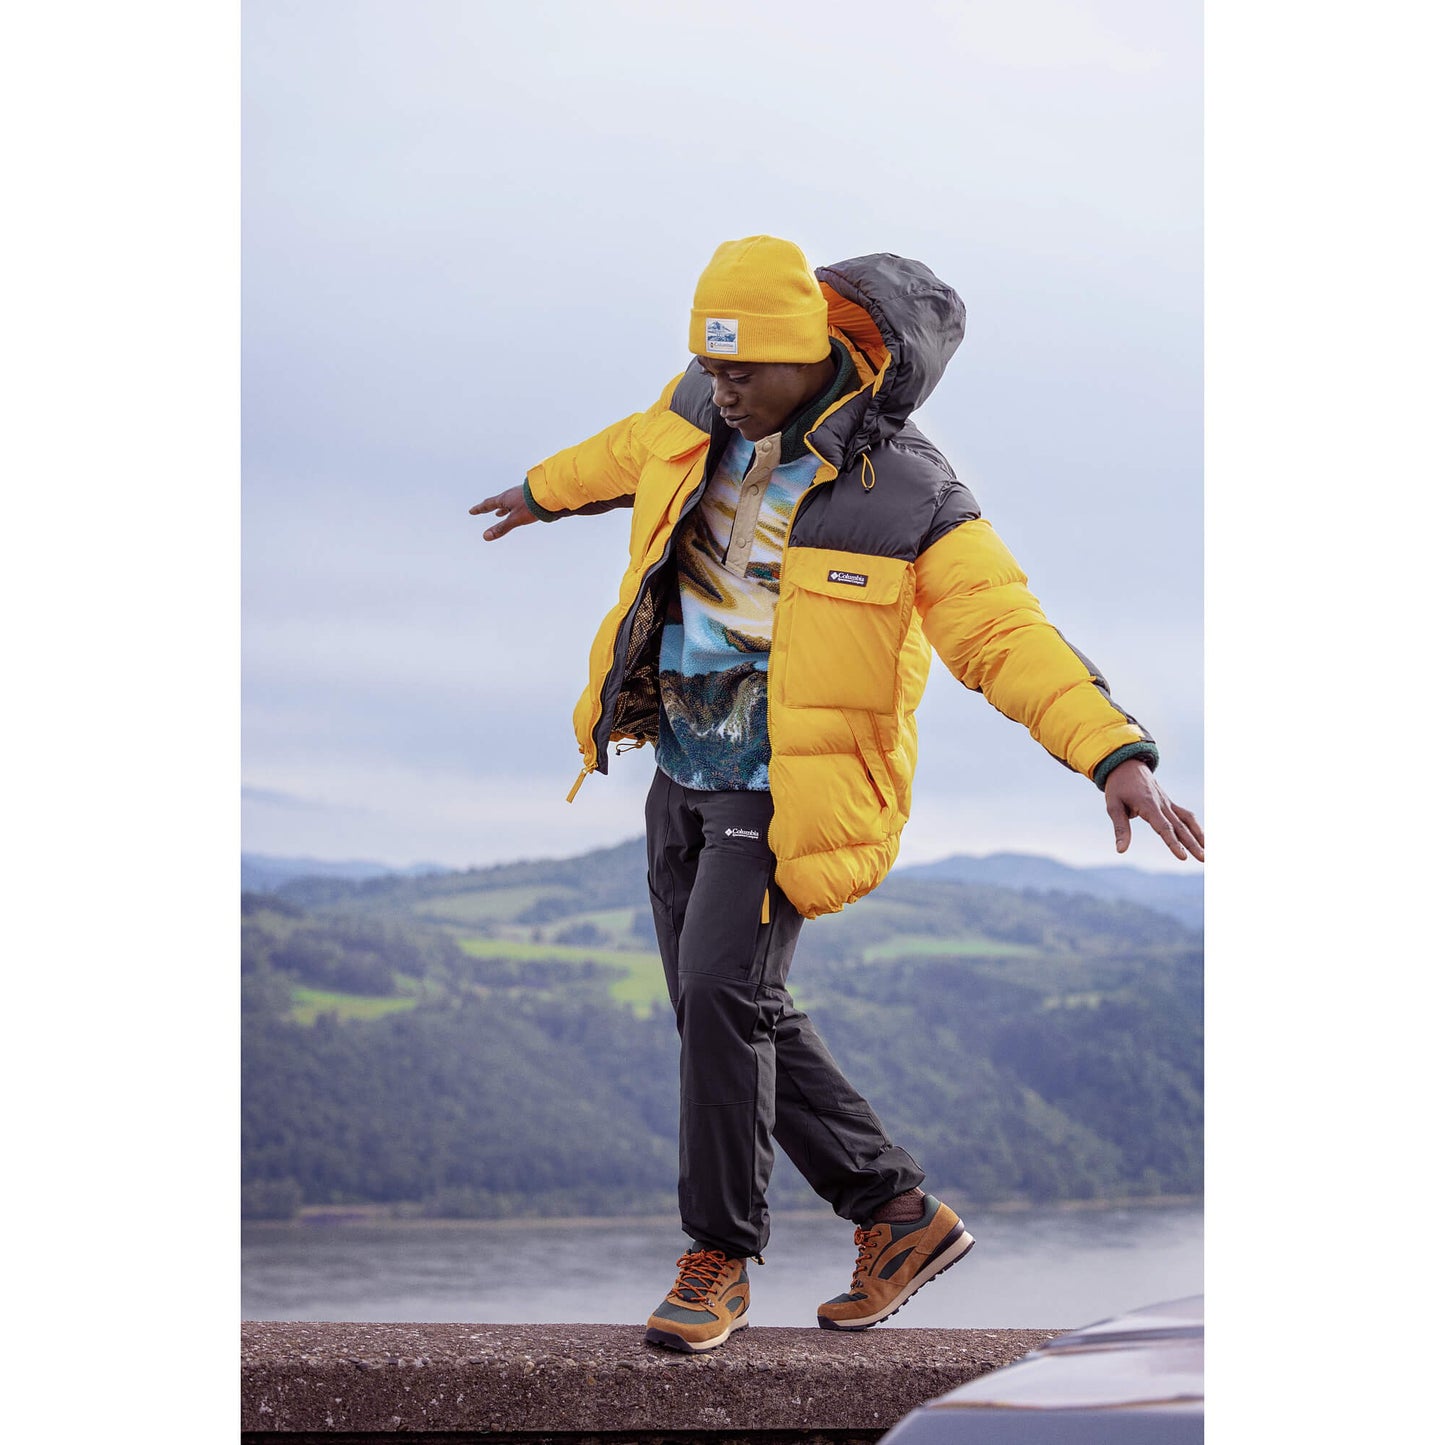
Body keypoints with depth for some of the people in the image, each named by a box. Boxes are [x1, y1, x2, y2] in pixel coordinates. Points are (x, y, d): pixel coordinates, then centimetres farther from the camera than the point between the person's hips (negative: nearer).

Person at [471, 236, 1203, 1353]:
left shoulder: (907, 495, -19)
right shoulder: (707, 414, 0)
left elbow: (1009, 634, -24)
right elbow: (634, 453, 24)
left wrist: (1115, 755, -36)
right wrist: (545, 493, 43)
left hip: (788, 791, -7)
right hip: (683, 767, 7)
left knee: (723, 991, -20)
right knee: (734, 1014, 9)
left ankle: (719, 1262, -6)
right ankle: (901, 1215, 20)